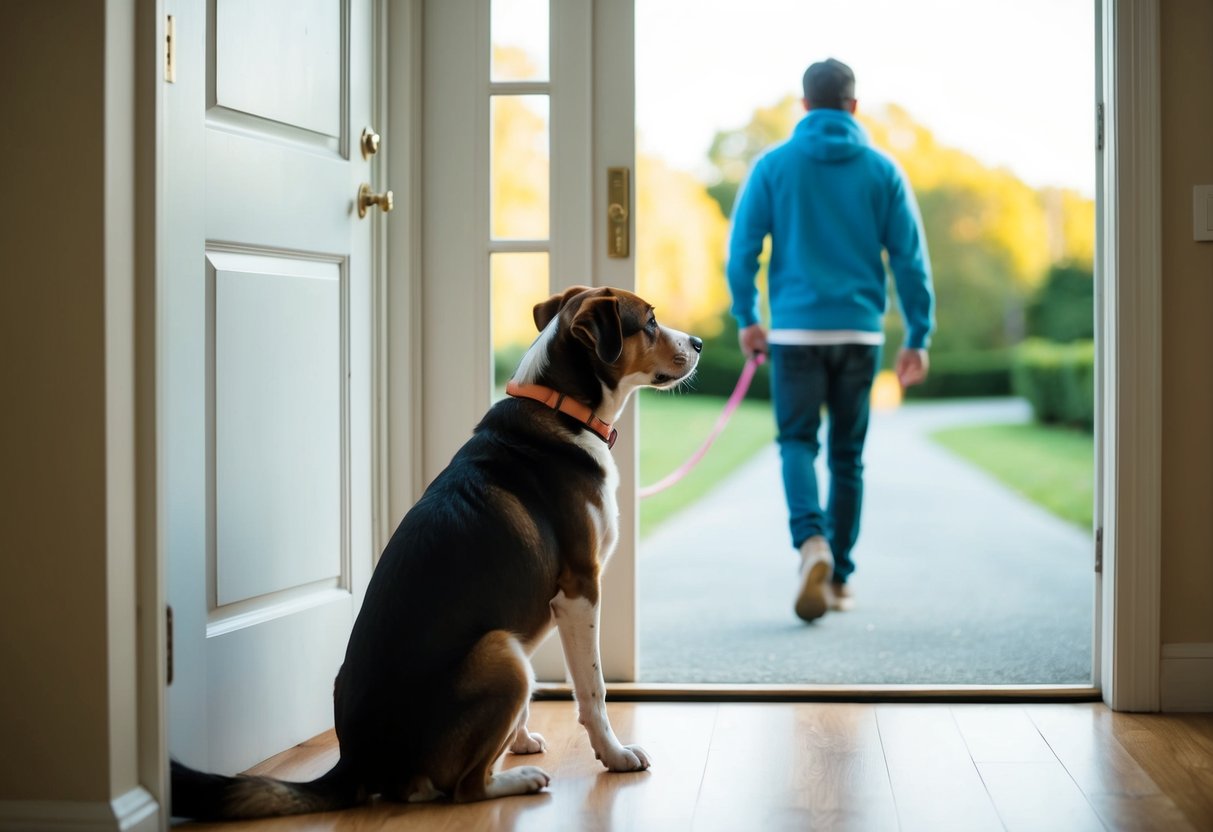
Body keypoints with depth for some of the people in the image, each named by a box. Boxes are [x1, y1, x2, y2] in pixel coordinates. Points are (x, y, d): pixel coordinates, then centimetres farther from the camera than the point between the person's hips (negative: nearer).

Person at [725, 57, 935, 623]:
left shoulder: (773, 166, 0)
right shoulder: (882, 170, 2)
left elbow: (742, 247, -3)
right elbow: (910, 259, 0)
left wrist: (745, 318, 9)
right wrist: (917, 337, 5)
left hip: (795, 329, -1)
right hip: (860, 331, 2)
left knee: (797, 442, 6)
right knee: (847, 453, 12)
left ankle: (811, 541, -22)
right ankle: (839, 577, 16)